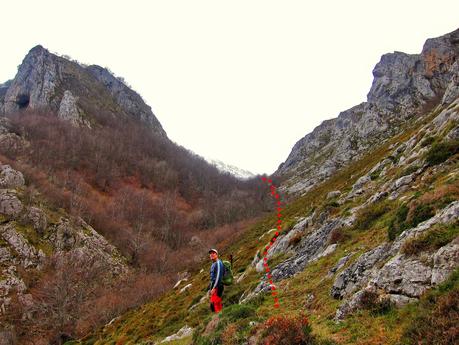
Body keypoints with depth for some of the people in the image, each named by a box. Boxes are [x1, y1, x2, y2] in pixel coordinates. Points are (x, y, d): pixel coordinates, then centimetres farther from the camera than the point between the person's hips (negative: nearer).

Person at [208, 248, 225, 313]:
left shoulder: (218, 263, -9)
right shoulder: (213, 264, 21)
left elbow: (219, 276, -18)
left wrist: (214, 288, -23)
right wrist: (209, 288, 21)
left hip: (217, 287, -10)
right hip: (213, 287, 10)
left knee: (215, 304, -15)